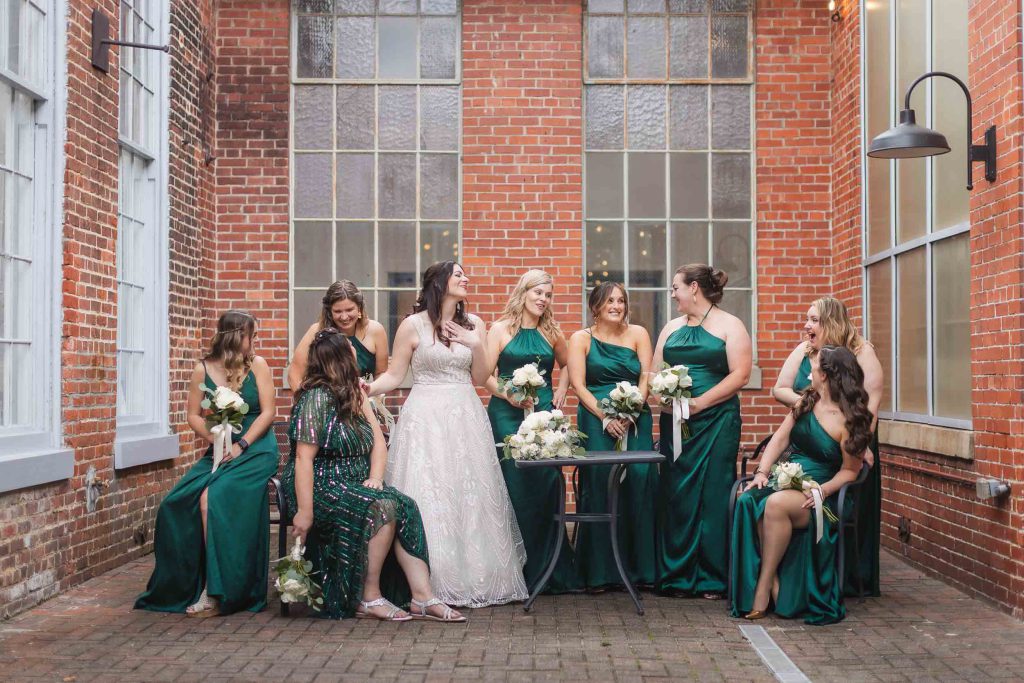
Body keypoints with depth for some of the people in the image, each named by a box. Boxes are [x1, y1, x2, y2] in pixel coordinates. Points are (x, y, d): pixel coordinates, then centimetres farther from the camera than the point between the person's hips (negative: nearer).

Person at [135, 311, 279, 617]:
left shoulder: (257, 365, 2)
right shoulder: (202, 370, 6)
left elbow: (268, 411, -2)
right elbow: (194, 415, 7)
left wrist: (241, 445, -13)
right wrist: (217, 440, -11)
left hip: (255, 450, -3)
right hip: (220, 451, 3)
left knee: (211, 497, -28)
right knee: (177, 502, -20)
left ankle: (216, 593, -22)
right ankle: (180, 587, -8)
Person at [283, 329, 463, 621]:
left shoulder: (354, 394, 14)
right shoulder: (316, 397, -12)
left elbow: (378, 442, 9)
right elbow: (303, 458, -19)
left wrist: (375, 477, -11)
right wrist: (305, 511, -24)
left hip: (354, 484, 7)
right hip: (322, 487, -7)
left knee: (406, 508, -17)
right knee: (383, 508, -28)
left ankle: (423, 597, -22)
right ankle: (369, 599, -20)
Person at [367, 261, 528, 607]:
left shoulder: (474, 325, 10)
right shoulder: (413, 325, -2)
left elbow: (481, 377, 9)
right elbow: (394, 375, -1)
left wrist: (476, 345, -6)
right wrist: (364, 390, -18)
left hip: (466, 419, 4)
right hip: (425, 420, -4)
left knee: (470, 496, 4)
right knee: (428, 499, -6)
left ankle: (473, 577, 14)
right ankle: (429, 584, 1)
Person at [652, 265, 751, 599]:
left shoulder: (729, 326, 0)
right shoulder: (672, 328, 17)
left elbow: (740, 374, -10)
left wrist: (700, 402, -16)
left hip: (716, 421, -5)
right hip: (674, 422, 5)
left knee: (713, 495, -3)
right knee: (675, 496, 4)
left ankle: (713, 578, 5)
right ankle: (676, 575, 11)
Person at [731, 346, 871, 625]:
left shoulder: (850, 421, -5)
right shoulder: (808, 401, 14)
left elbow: (850, 470, -2)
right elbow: (780, 439, 13)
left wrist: (824, 490, -19)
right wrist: (762, 472, 0)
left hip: (815, 495, -5)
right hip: (786, 477, 6)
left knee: (776, 504, -38)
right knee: (749, 500, -30)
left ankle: (763, 590, -27)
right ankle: (775, 587, -27)